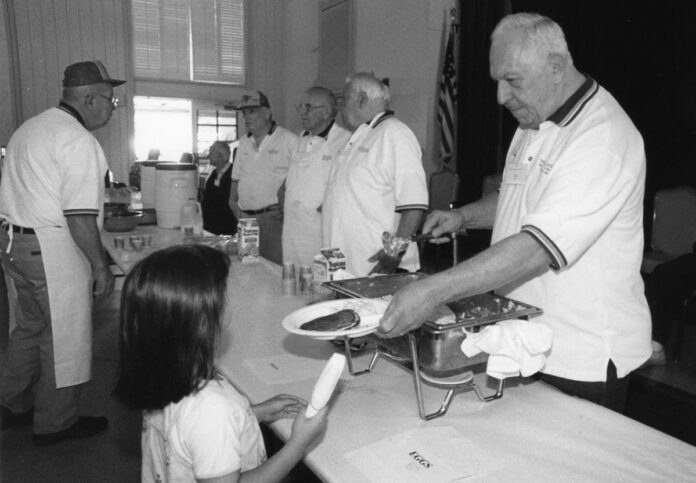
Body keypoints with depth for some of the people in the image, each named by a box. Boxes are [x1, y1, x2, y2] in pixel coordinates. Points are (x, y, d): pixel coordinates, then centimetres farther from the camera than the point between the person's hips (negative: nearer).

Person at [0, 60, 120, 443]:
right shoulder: (77, 140, -18)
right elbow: (79, 215, -24)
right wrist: (100, 267, -17)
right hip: (52, 251, -10)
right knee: (64, 339, 6)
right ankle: (56, 423, 22)